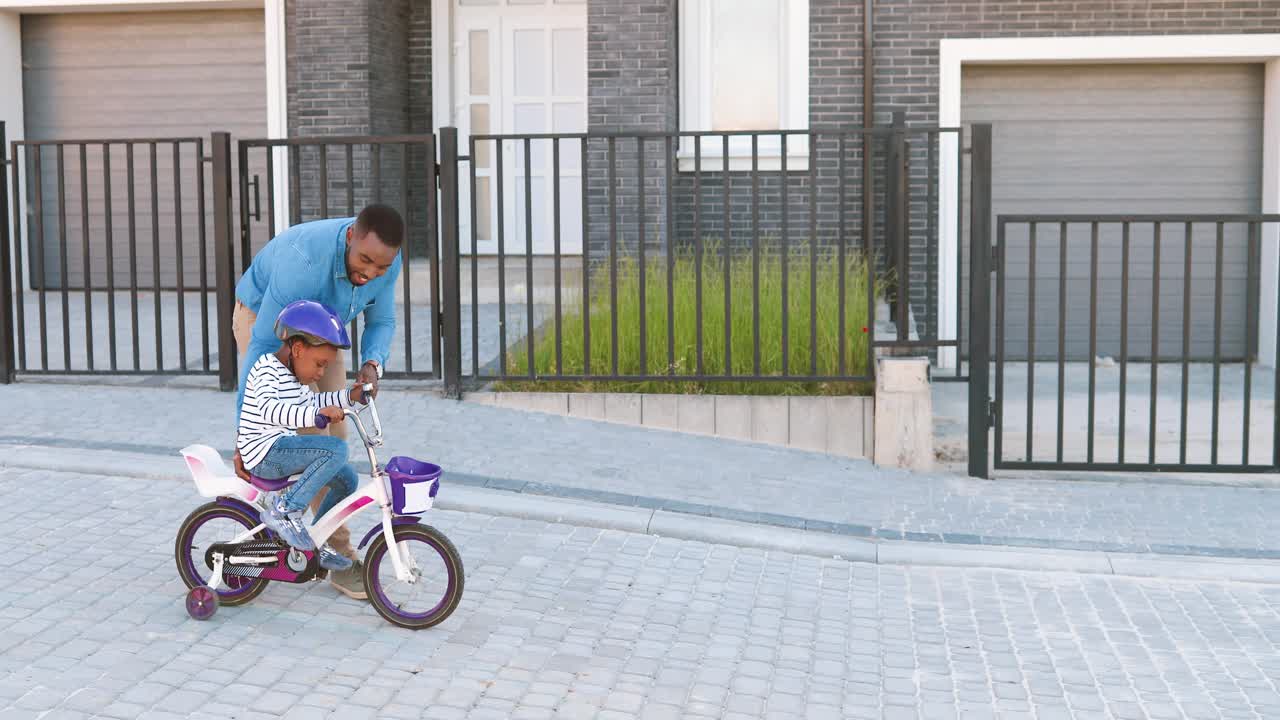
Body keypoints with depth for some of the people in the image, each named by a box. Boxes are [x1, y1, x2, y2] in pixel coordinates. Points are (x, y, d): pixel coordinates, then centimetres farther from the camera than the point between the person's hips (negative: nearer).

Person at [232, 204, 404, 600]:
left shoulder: (386, 261, -24)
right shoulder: (305, 259, -42)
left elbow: (381, 322, -8)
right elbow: (264, 345, -38)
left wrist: (371, 365, -32)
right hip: (262, 319, -6)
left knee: (334, 432, 0)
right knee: (308, 432, -15)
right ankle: (340, 554, -9)